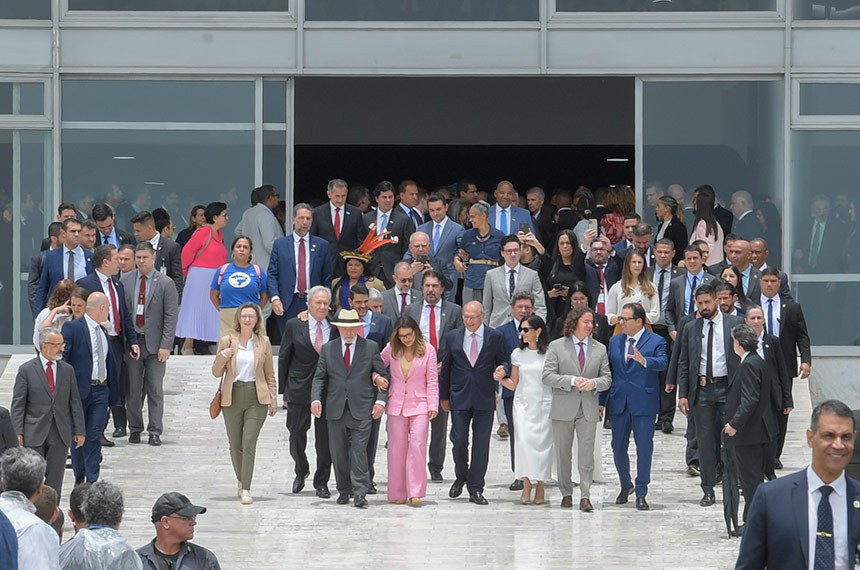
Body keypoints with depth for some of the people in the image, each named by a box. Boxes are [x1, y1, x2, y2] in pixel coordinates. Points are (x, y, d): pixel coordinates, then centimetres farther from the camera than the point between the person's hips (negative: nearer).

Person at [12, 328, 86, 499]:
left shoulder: (68, 370, 9)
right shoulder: (26, 370, -1)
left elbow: (75, 402, 10)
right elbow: (18, 404, -3)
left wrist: (79, 430, 6)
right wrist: (18, 432, -10)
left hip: (60, 433, 3)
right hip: (35, 432, -3)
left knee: (55, 480, 5)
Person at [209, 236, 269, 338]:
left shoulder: (258, 271, 7)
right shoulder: (223, 270, 9)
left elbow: (264, 295, 16)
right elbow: (213, 295, 17)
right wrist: (222, 310, 10)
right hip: (227, 320, 1)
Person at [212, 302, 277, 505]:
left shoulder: (263, 342, 6)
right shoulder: (227, 341, 3)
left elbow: (269, 374, 11)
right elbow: (216, 372, 6)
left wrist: (273, 400, 7)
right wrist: (222, 357, -13)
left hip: (256, 398, -1)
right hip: (232, 397, 1)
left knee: (249, 442, -11)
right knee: (235, 445, 7)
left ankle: (245, 489, -12)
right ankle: (241, 481, 30)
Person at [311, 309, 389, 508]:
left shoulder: (370, 347, 5)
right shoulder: (328, 349, 10)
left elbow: (382, 376, 7)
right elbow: (319, 377, 10)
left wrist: (380, 400, -4)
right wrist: (316, 399, -6)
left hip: (361, 409, -3)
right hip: (336, 409, 3)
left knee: (359, 451, -10)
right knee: (338, 452, 6)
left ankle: (360, 493, -11)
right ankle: (343, 491, 17)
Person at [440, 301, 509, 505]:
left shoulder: (495, 337, 2)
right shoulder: (452, 337, 5)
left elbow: (504, 361, 11)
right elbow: (445, 368, 11)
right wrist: (444, 396, 11)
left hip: (484, 398, -1)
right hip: (459, 398, 1)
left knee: (481, 443, 0)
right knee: (459, 441, -2)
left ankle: (476, 489, 8)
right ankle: (461, 477, 24)